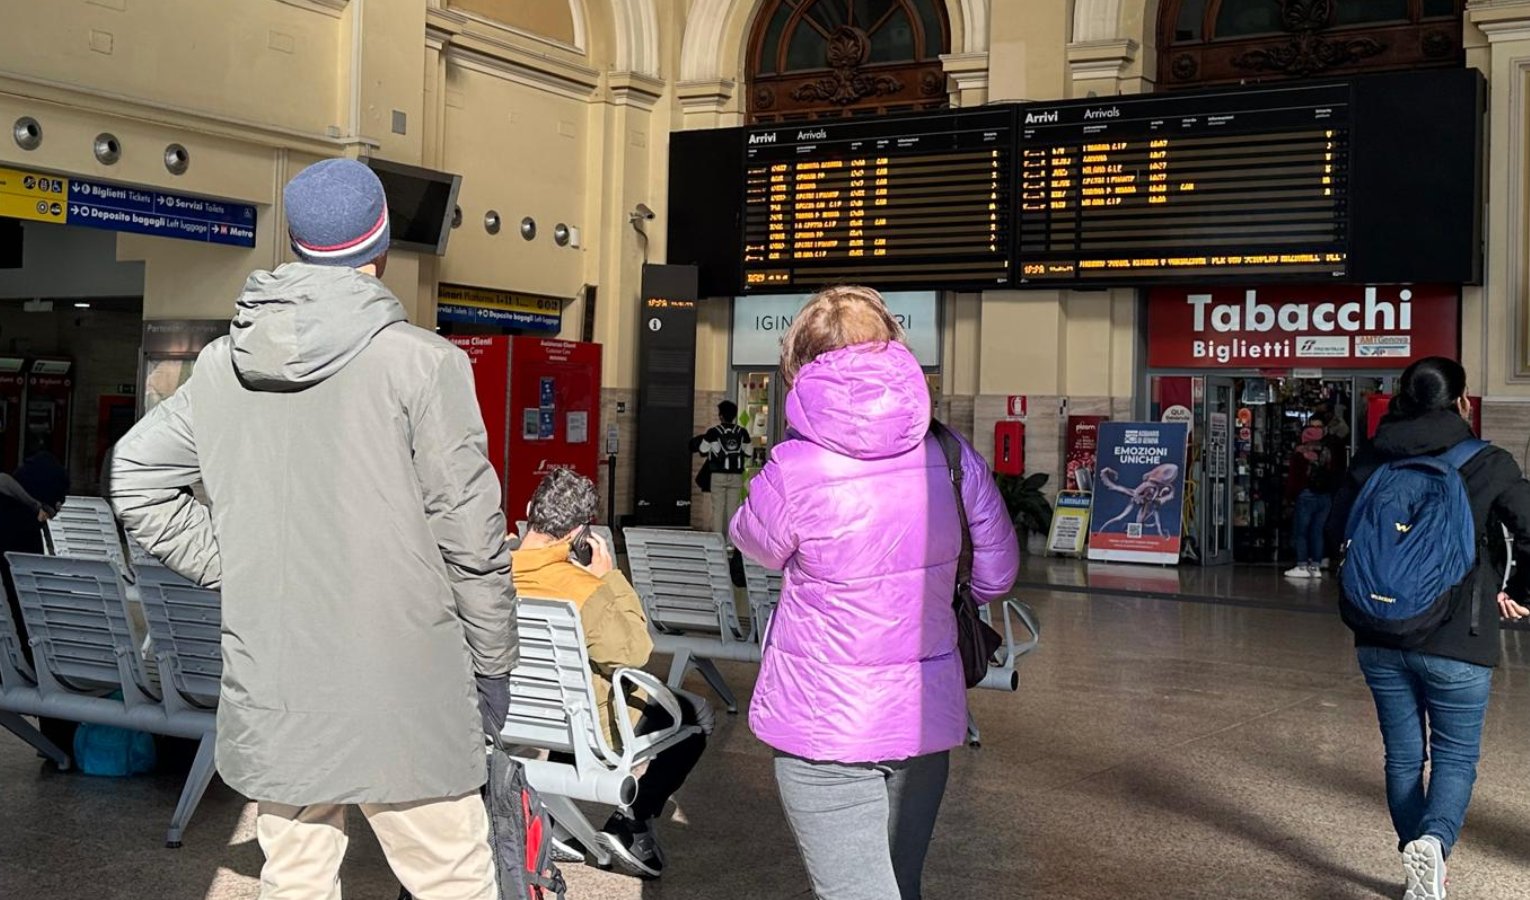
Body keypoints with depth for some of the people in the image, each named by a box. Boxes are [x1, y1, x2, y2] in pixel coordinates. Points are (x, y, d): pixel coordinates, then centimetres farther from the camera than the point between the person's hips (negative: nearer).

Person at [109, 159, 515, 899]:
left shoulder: (222, 367, 4)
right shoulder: (422, 364, -12)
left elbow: (136, 478, 12)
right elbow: (469, 535, -11)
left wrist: (235, 567, 10)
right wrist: (492, 664, 1)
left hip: (272, 696, 5)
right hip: (402, 697, -5)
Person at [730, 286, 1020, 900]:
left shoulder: (794, 469, -18)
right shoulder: (951, 456, -6)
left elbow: (755, 544, 3)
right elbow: (996, 571, 5)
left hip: (826, 722, -5)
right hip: (927, 715, 5)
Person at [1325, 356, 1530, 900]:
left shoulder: (1374, 461, 1)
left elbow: (1335, 534, 5)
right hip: (1455, 640, -3)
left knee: (1403, 757, 15)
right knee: (1455, 755, 8)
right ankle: (1433, 840, -19)